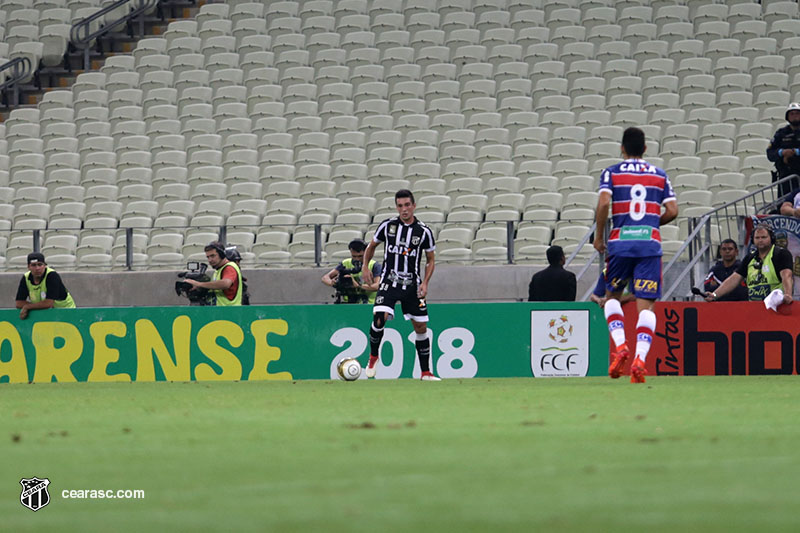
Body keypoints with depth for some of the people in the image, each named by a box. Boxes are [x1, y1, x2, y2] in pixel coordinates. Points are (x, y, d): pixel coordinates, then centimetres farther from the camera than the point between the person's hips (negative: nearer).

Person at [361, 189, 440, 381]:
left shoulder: (424, 231, -2)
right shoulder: (387, 225, -1)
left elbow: (430, 260, 8)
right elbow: (371, 246, 16)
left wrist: (425, 283, -4)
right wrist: (365, 266, 4)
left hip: (412, 285, 1)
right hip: (389, 282, -1)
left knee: (421, 327, 3)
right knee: (379, 318, -22)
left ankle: (426, 372, 14)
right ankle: (373, 356, 3)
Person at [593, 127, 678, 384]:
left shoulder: (611, 173, 6)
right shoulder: (660, 175, 11)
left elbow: (603, 202, -9)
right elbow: (672, 210, 5)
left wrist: (599, 236, 2)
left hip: (620, 242, 0)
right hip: (650, 243, 1)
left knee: (612, 296, 19)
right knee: (645, 304, -1)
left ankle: (620, 345, -3)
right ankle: (640, 358, -19)